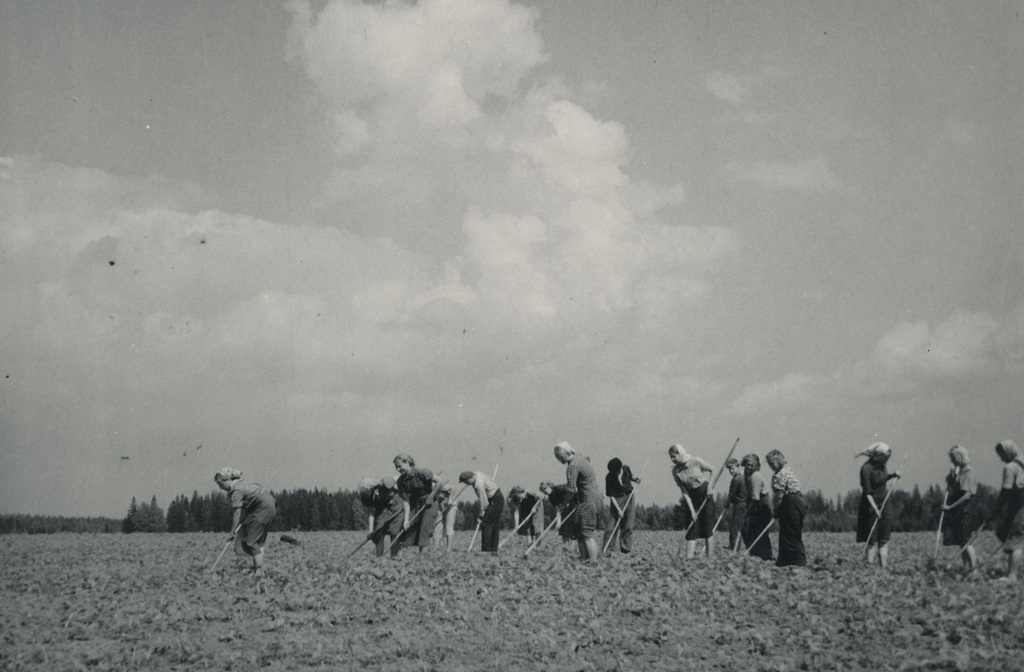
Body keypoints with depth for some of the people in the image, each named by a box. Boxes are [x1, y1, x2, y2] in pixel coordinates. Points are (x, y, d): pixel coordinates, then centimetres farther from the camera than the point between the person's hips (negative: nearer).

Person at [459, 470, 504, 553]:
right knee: (495, 525, 10)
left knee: (485, 524, -10)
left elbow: (484, 502, -23)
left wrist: (480, 516, -14)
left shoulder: (479, 484, -26)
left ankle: (486, 550, -10)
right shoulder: (475, 474, 1)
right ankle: (493, 549, 11)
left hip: (495, 501, -10)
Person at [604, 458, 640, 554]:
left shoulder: (626, 469, -7)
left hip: (629, 499, 3)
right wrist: (618, 509, -19)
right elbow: (611, 495, -14)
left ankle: (625, 549, 6)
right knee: (612, 526, -9)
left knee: (628, 526, 0)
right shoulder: (609, 477, -16)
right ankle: (607, 549, -3)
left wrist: (635, 479, -6)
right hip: (617, 501, -3)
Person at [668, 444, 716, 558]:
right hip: (691, 500, 3)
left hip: (705, 497, -3)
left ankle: (710, 558, 0)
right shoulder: (675, 471, -8)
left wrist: (709, 486, -13)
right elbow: (684, 492, -7)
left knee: (708, 529, -3)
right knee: (691, 529, -1)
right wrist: (692, 510, -12)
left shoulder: (695, 461, -16)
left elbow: (712, 470, -1)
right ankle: (689, 558, -2)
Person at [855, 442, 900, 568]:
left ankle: (884, 566, 11)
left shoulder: (881, 466, 4)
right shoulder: (867, 468, -18)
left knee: (884, 539, 7)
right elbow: (867, 492, -20)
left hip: (883, 505, 8)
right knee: (872, 540, -5)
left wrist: (893, 475, 5)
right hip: (871, 506, -8)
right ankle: (870, 565, 0)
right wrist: (875, 508, -26)